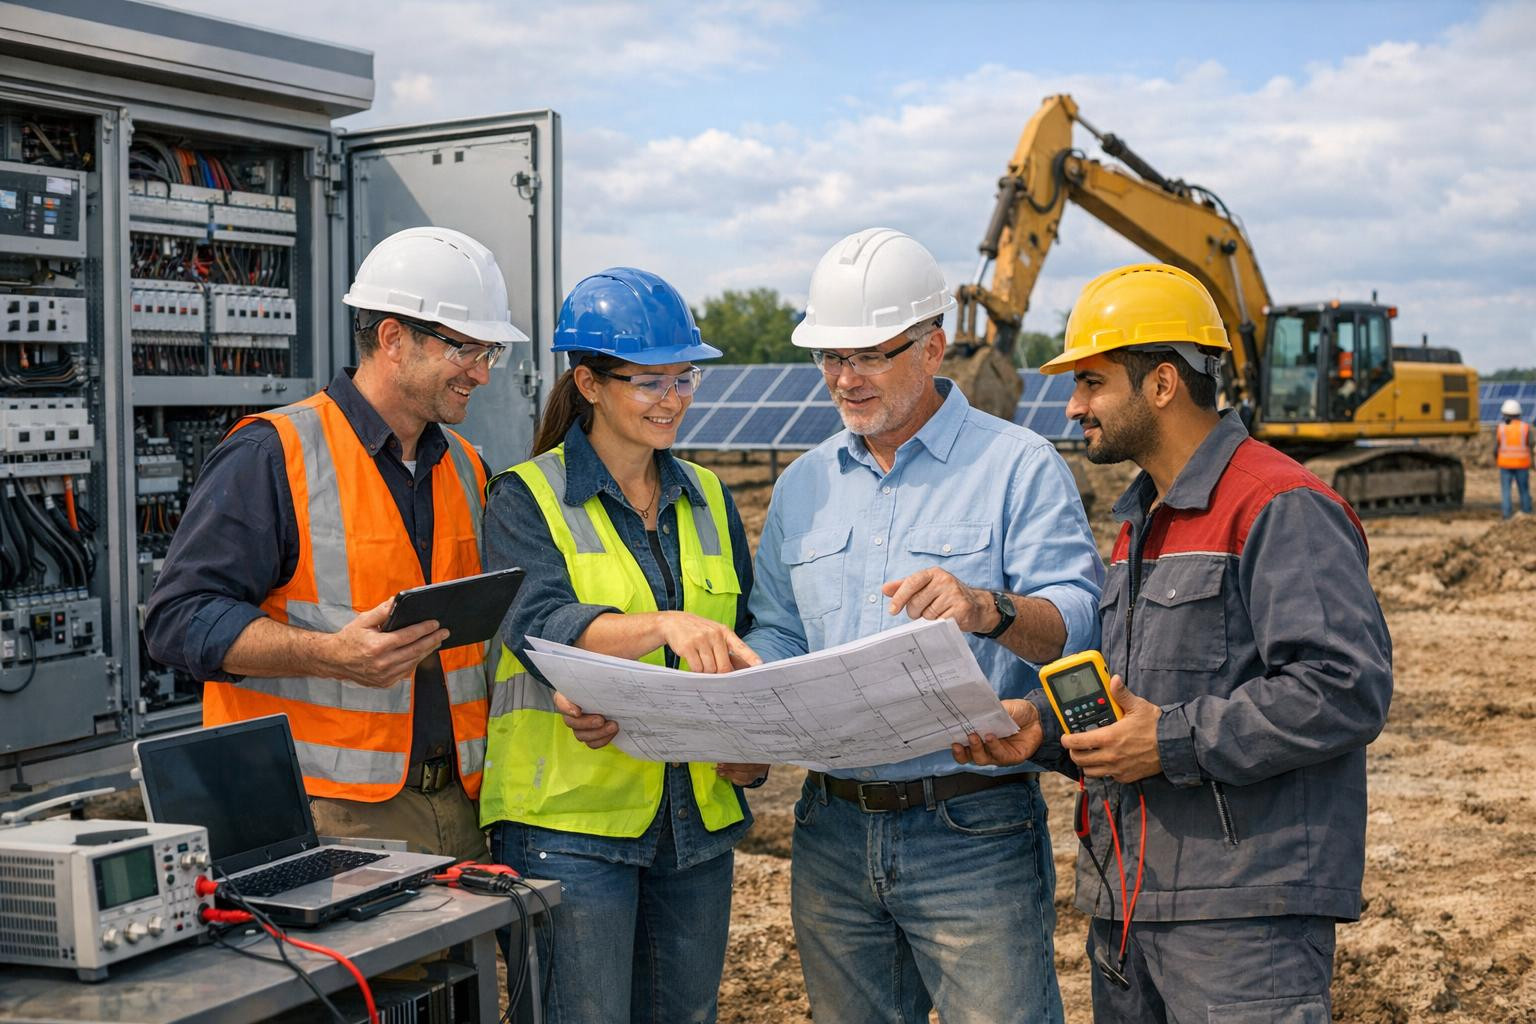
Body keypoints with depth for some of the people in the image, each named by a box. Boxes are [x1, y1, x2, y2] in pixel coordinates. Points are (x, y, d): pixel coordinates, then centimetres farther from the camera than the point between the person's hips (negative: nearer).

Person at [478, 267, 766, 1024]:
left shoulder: (708, 499, 12)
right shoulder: (527, 499, -4)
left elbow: (749, 644, 13)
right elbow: (540, 626, -22)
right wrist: (666, 625, -39)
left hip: (698, 820, 5)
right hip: (570, 824, -5)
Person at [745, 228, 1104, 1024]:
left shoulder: (1018, 467, -3)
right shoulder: (803, 486, 14)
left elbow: (1080, 623, -13)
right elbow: (778, 635, 16)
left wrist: (991, 611, -33)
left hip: (974, 835, -5)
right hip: (833, 831, 5)